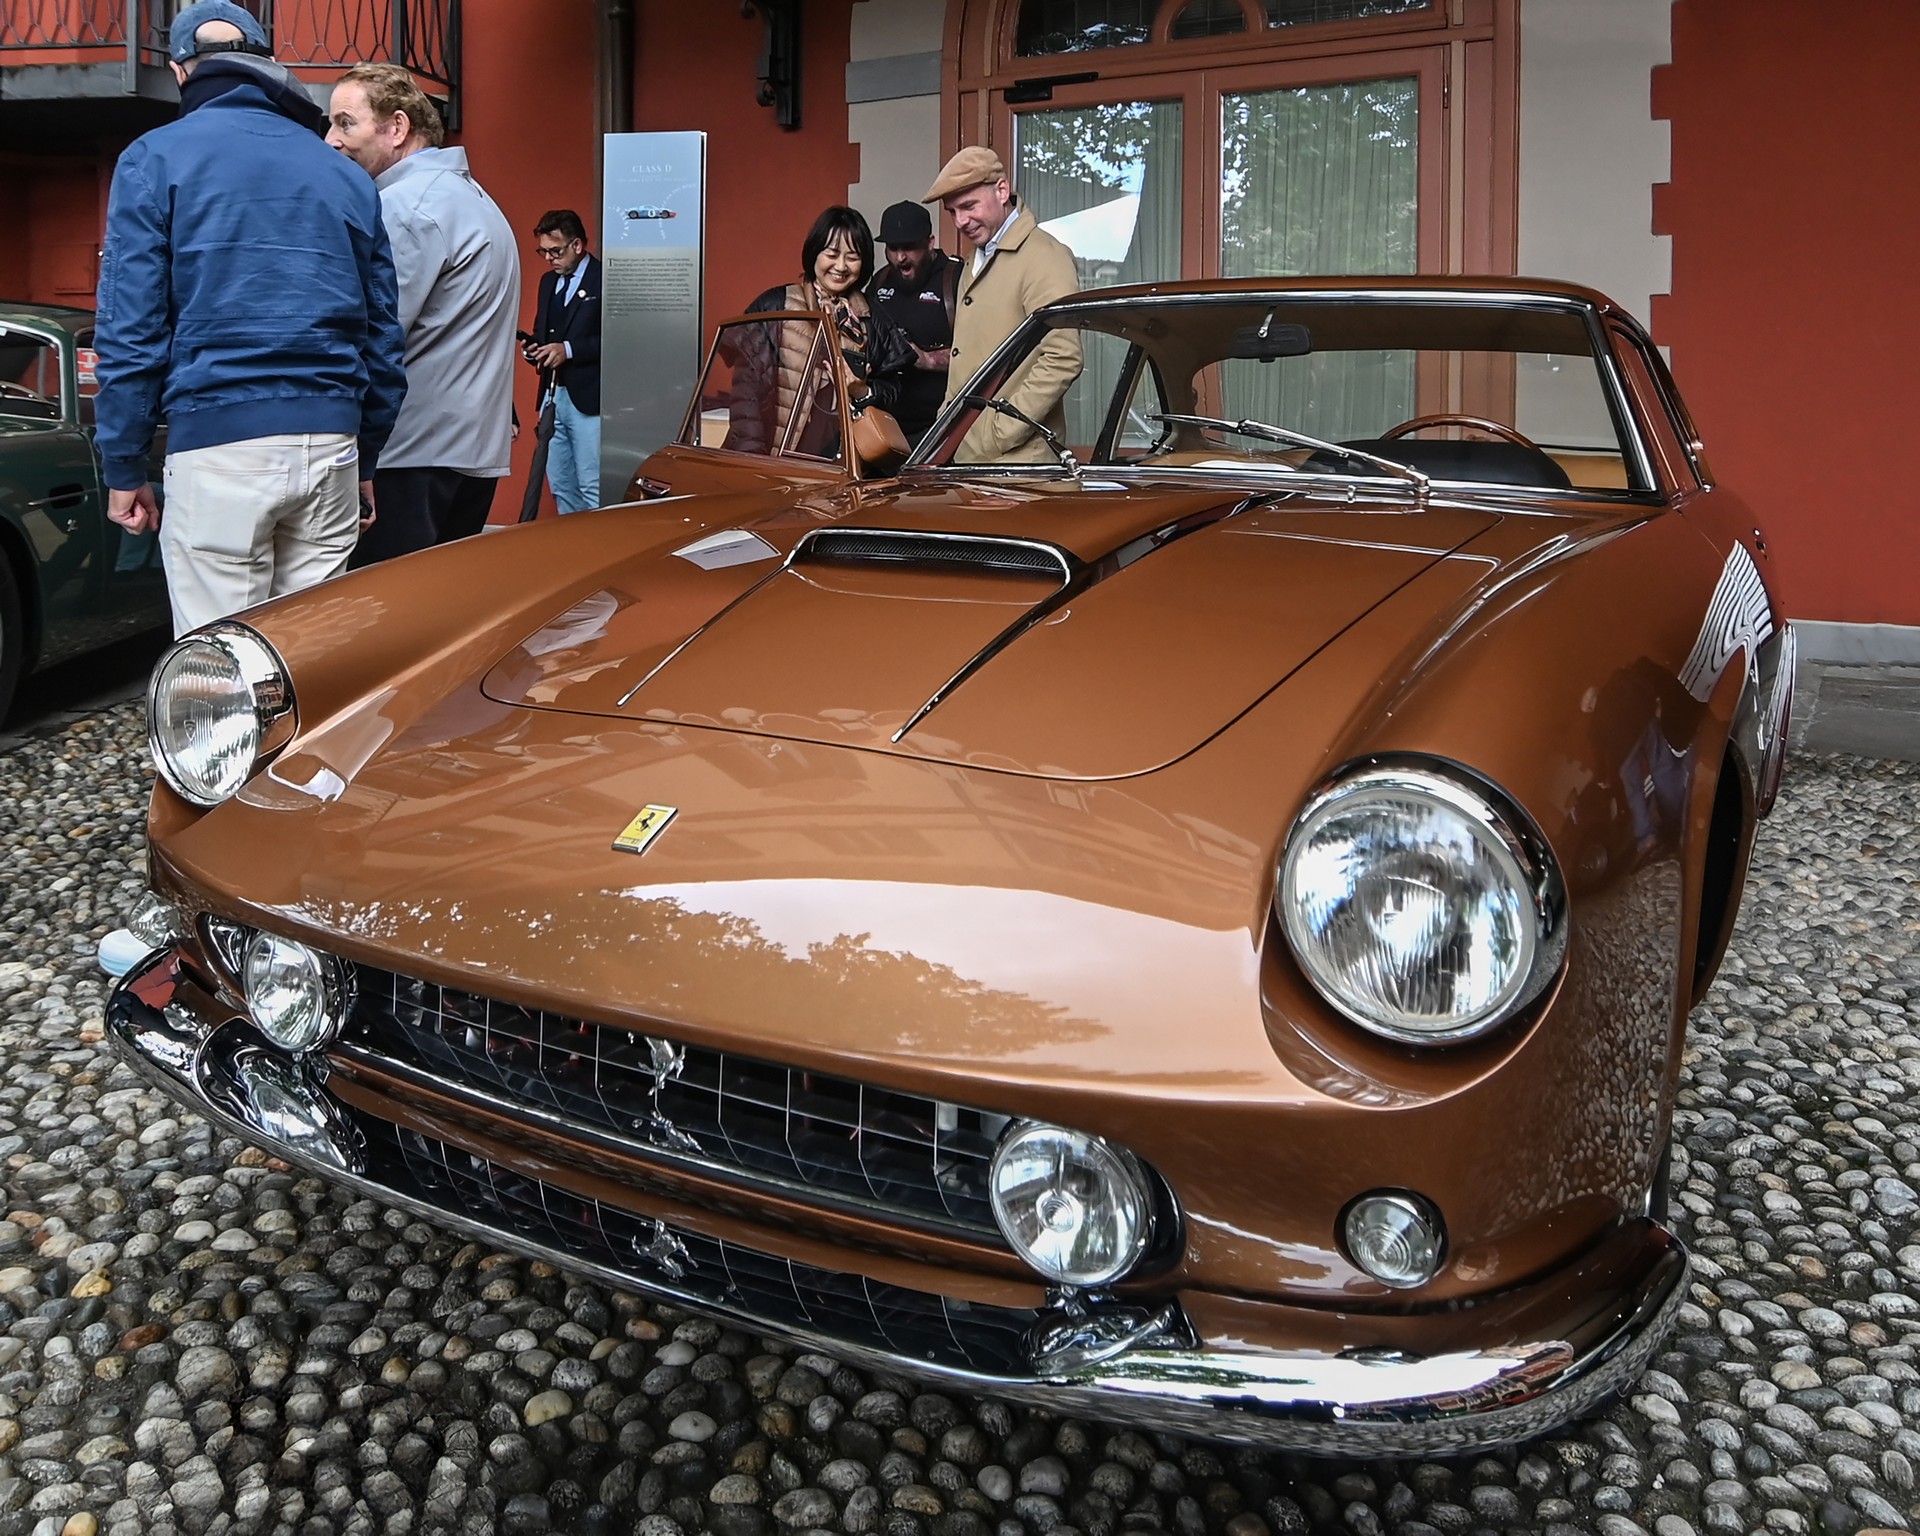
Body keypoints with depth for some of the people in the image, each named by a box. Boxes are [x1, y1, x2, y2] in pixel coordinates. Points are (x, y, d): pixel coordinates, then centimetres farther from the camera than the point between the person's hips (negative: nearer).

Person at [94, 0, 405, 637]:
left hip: (217, 445, -4)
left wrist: (122, 467, 4)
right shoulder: (346, 175, 15)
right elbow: (383, 337, 16)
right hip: (332, 445, 4)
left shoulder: (155, 159, 4)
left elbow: (130, 329, -2)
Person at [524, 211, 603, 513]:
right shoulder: (548, 281, 17)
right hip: (553, 396, 8)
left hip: (588, 398, -8)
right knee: (560, 487, 9)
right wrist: (534, 347, 2)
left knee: (593, 489, -9)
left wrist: (569, 350, -19)